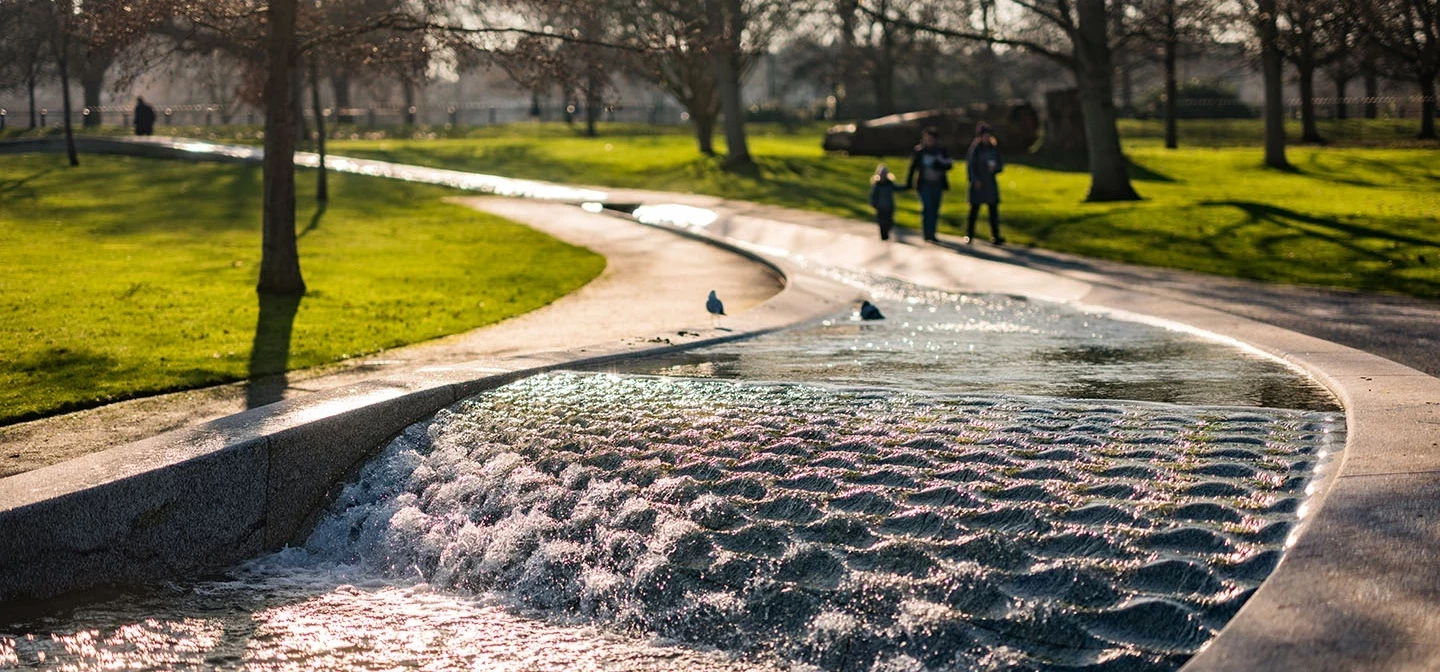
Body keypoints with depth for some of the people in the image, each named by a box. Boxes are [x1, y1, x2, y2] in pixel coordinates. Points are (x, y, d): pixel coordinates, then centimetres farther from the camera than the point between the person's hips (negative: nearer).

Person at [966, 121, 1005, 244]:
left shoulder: (994, 148, 9)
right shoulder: (975, 148, -3)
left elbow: (1000, 165, 13)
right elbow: (970, 165, -4)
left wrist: (995, 167, -9)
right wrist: (974, 179, -13)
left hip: (991, 183, 4)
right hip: (978, 184, -4)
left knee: (994, 210, -2)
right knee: (974, 209, 2)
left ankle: (995, 237, -2)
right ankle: (969, 234, 12)